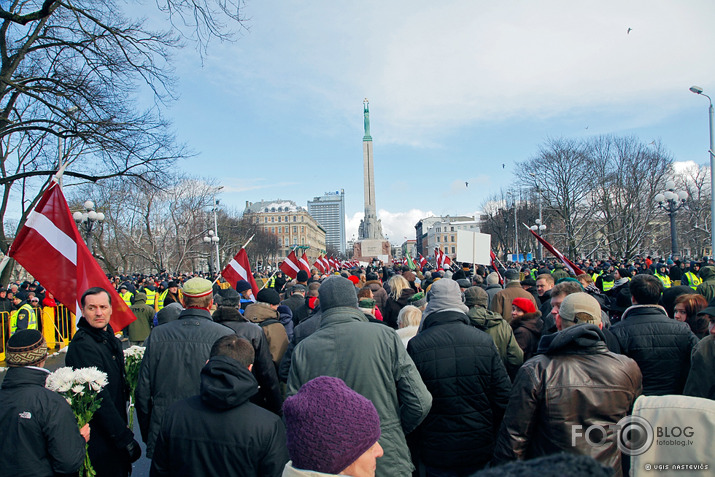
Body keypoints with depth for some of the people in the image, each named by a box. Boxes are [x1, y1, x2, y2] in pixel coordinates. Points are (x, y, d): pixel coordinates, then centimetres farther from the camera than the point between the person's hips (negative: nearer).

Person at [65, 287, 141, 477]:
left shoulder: (111, 339, 8)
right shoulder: (82, 345, -20)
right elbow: (99, 397, -23)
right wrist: (125, 438, -21)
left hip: (114, 434, 8)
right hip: (100, 441, -8)